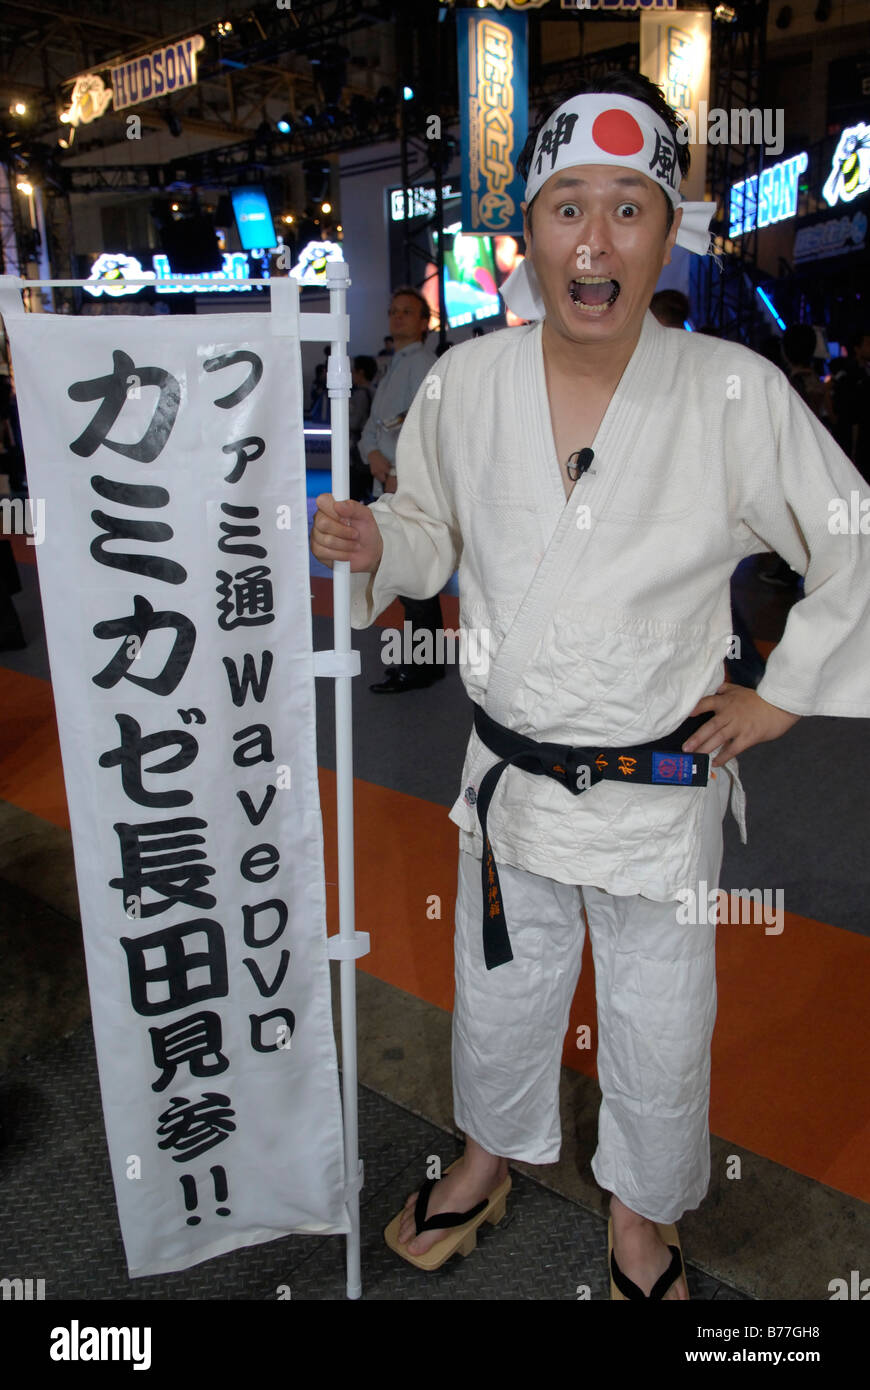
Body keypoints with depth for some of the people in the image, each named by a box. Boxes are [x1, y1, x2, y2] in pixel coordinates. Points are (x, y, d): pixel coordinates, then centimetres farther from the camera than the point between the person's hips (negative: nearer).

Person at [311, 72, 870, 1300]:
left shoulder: (734, 394, -13)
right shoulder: (467, 381, -6)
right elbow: (434, 527, 9)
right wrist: (371, 543, -12)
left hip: (663, 790, -1)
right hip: (509, 773, 2)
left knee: (659, 1034, 18)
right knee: (498, 1000, 23)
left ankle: (641, 1213, 50)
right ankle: (491, 1163, 55)